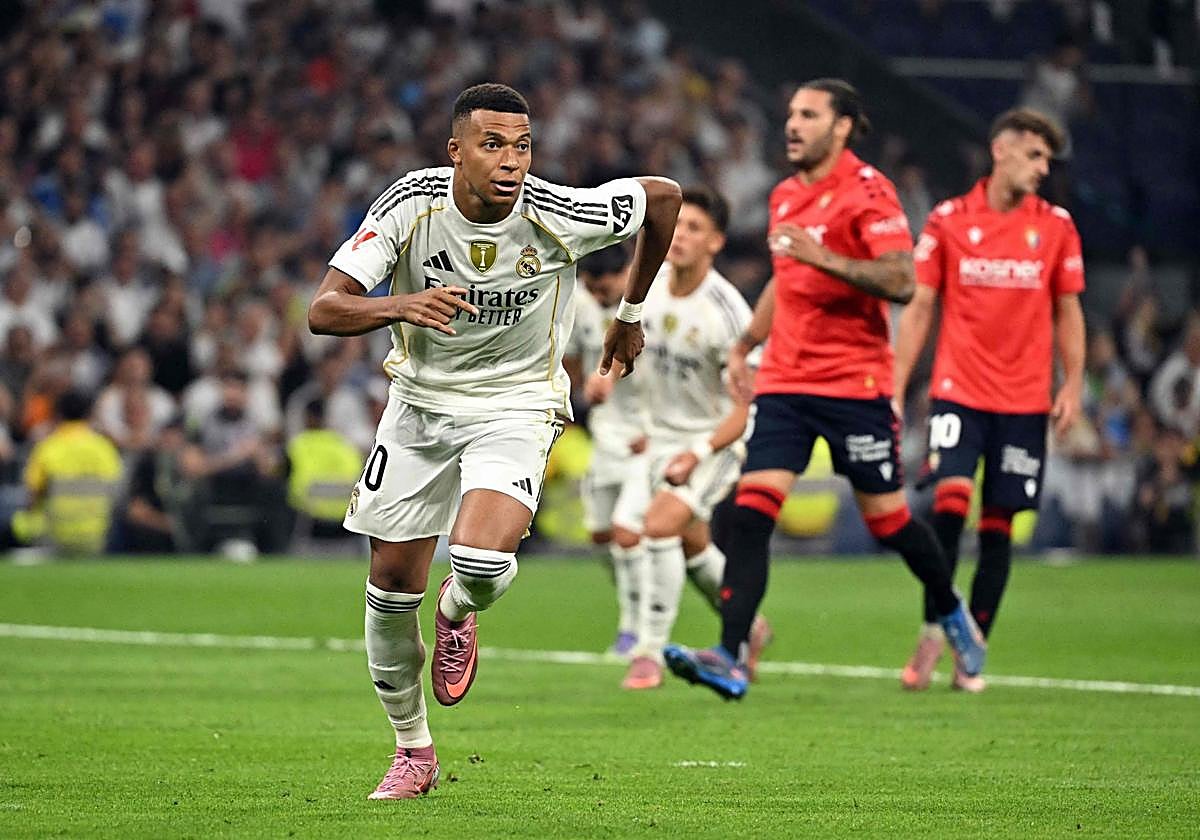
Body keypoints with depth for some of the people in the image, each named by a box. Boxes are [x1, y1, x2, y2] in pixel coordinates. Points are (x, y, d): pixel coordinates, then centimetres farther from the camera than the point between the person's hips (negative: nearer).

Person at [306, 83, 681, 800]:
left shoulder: (558, 215, -21)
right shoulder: (410, 204, -19)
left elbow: (664, 196, -2)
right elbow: (323, 310, -22)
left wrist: (632, 314, 8)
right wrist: (401, 305, -42)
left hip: (517, 405, -2)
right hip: (421, 399, 2)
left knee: (483, 561, -28)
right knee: (392, 585, 4)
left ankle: (458, 612, 12)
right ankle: (414, 751, 27)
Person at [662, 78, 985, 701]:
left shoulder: (867, 192, -10)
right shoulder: (785, 196, 14)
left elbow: (901, 282, -20)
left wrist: (824, 258, -28)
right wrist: (744, 345, 23)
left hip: (855, 385, -6)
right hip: (784, 381, 6)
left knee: (886, 517, 5)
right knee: (751, 509, -11)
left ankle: (952, 613, 34)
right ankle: (730, 659, -18)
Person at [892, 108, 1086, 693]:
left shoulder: (1056, 226, 5)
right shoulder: (947, 221, 1)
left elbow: (1067, 311, 11)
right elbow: (919, 308, 5)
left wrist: (1073, 385, 1)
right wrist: (895, 387, 1)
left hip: (1025, 401, 2)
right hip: (958, 391, -2)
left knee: (997, 526, 2)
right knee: (950, 499, -18)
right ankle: (932, 633, -6)